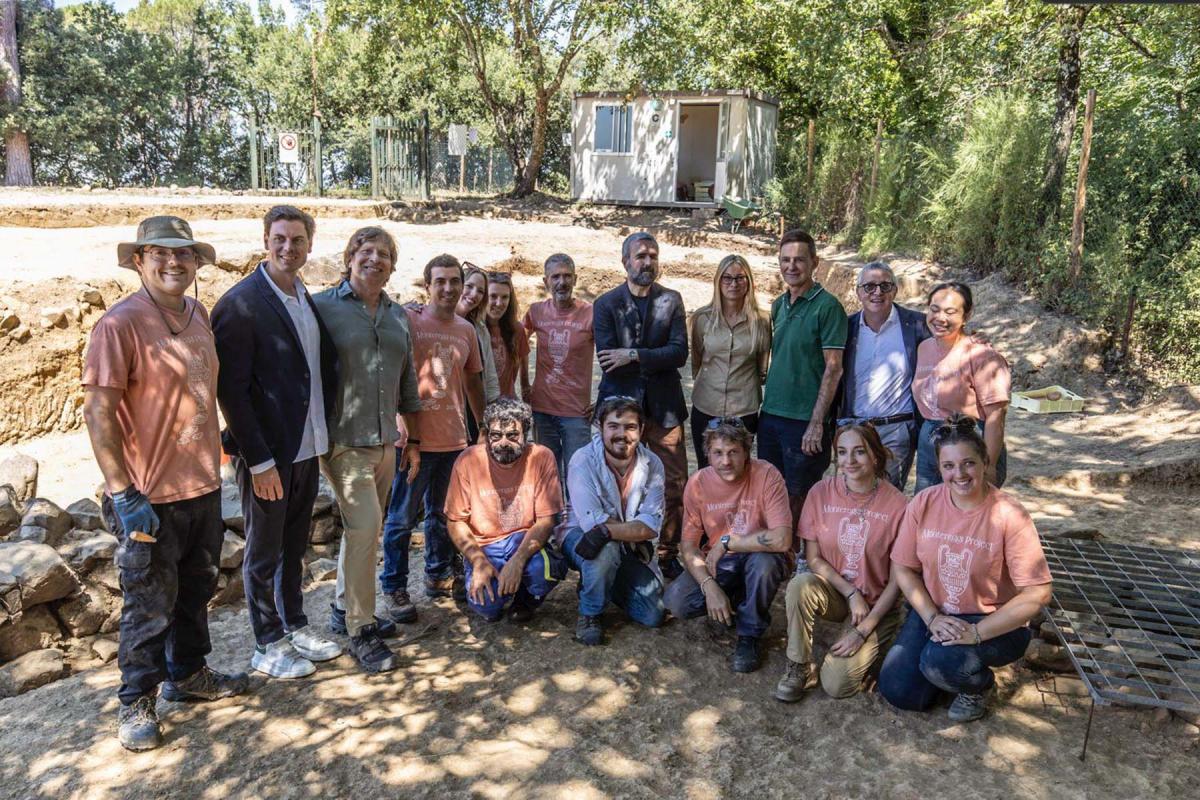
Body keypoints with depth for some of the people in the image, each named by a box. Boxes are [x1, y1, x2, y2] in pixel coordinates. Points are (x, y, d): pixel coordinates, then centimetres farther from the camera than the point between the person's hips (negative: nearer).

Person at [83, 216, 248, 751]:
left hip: (205, 486, 7)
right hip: (151, 496, -7)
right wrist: (124, 495, -20)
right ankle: (136, 702, 26)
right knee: (150, 606, 7)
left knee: (196, 591, 20)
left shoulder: (198, 316, 6)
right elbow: (98, 413, -17)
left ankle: (187, 675, 39)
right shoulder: (121, 324, -15)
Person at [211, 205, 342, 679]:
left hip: (307, 448, 7)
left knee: (294, 546, 20)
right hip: (267, 453, -7)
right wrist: (260, 461, -18)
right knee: (264, 553, 8)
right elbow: (231, 389, -17)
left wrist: (324, 435, 7)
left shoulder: (307, 300, 9)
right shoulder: (240, 303, -14)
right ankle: (268, 645, 23)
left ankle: (294, 626, 35)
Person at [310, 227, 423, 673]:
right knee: (364, 526, -12)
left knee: (364, 529, 14)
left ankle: (345, 609, 30)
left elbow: (407, 382, 19)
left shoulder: (398, 316, 13)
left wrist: (412, 437, 20)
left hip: (385, 440, 6)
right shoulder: (323, 307, -5)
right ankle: (361, 632, -2)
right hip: (343, 441, -6)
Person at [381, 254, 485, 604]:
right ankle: (394, 588, 16)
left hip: (454, 438, 5)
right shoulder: (408, 320, -6)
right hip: (415, 439, -5)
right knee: (402, 517, 3)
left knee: (443, 513, 16)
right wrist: (405, 435, -11)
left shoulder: (467, 330, 10)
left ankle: (438, 575, 32)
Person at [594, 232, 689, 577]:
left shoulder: (671, 300, 6)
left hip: (664, 406, 1)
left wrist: (635, 356, -16)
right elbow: (607, 360, -9)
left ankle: (668, 556, 17)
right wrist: (655, 362, -9)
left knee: (674, 487, 3)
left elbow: (679, 353, -7)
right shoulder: (606, 304, 3)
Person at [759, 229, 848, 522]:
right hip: (770, 416, 7)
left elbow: (833, 368, -13)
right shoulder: (778, 305, 11)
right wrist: (765, 404, 11)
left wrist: (817, 423, -16)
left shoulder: (827, 306, -9)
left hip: (805, 421, -6)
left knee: (799, 500, 4)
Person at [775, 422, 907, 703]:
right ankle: (797, 666, -12)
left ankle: (871, 645, 14)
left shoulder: (896, 504, -15)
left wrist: (864, 629, -13)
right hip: (833, 591, 2)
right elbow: (814, 558, -4)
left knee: (837, 684, -17)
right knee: (800, 584, -34)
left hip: (876, 603, -2)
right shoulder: (821, 492, -8)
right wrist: (851, 593, -17)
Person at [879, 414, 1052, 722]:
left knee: (940, 661, -31)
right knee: (899, 691, -8)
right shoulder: (924, 503, -8)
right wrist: (932, 618, -13)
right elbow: (903, 569, 0)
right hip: (932, 613, 4)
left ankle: (979, 685, 4)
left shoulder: (1008, 515, -19)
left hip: (995, 623, -4)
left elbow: (1037, 594, -19)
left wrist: (977, 632, -23)